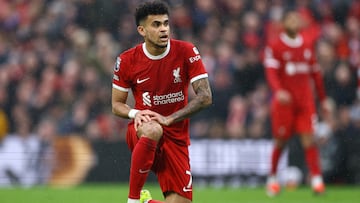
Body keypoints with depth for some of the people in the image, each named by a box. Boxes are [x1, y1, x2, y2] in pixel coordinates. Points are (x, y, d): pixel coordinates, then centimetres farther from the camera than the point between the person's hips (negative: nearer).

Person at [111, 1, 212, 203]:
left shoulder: (186, 52, -8)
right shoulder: (127, 60, -6)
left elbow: (205, 97, -12)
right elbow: (117, 105, 5)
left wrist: (169, 119, -22)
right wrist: (135, 113, -18)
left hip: (177, 138, 2)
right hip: (141, 132, -1)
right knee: (152, 130, -41)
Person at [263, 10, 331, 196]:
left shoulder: (308, 44, 12)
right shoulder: (275, 46, -3)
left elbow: (315, 73, 20)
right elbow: (271, 72, -14)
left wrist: (323, 99, 21)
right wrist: (278, 91, -32)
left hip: (305, 100, 3)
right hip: (284, 100, -3)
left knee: (308, 138, -8)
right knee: (280, 141, 2)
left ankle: (316, 179, -11)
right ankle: (272, 178, 20)